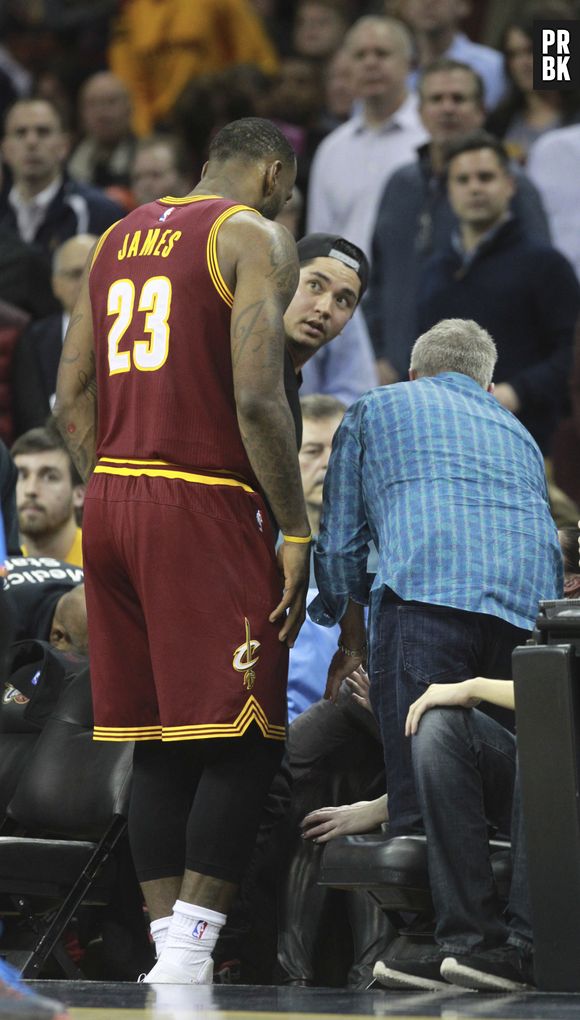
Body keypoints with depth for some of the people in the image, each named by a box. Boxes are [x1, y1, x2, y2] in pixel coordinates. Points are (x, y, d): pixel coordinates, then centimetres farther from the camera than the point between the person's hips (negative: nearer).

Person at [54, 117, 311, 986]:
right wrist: (296, 532, -11)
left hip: (111, 500, 7)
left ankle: (168, 953, 9)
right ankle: (187, 960, -12)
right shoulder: (256, 237, -4)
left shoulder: (119, 237, 18)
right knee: (242, 742, -5)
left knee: (158, 745, 10)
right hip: (202, 506, -7)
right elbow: (257, 398, -15)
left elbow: (71, 400, 15)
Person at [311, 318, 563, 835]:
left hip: (425, 589, -4)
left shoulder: (376, 408, 26)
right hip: (530, 607, 4)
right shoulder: (518, 432, 37)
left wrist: (352, 645, 31)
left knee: (420, 812, -14)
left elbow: (339, 541, 20)